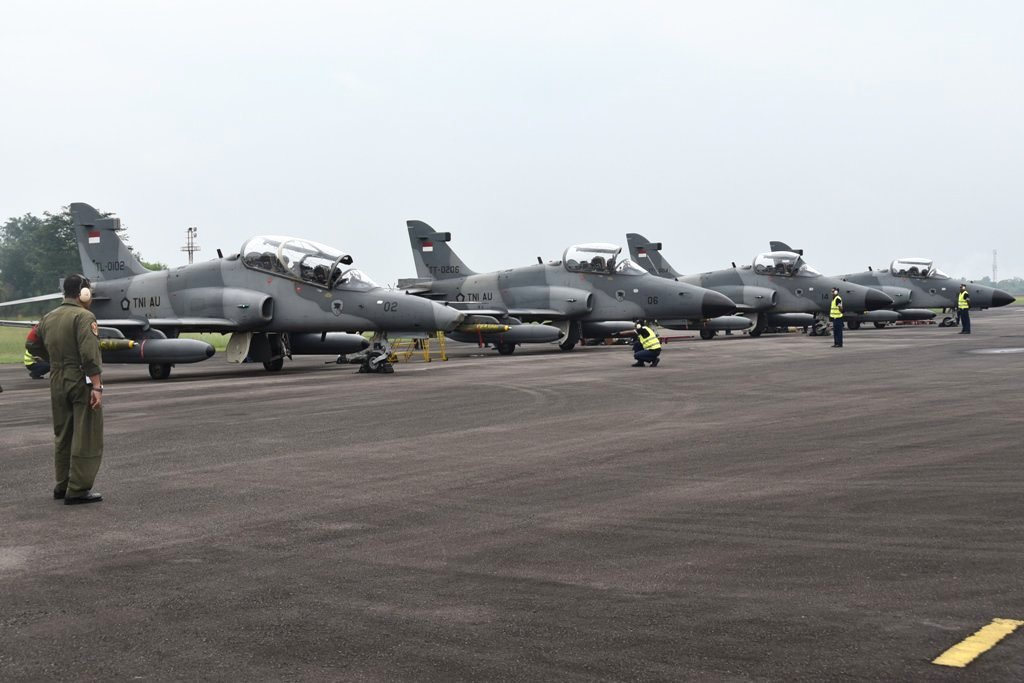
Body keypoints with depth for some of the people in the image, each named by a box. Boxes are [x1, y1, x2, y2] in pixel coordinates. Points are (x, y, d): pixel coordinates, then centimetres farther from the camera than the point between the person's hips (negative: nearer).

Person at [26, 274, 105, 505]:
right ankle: (78, 489, -3)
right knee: (86, 437, -2)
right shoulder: (84, 317, -13)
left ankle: (62, 485, 24)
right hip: (82, 382, -8)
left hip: (57, 382, 8)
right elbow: (90, 355, -21)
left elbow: (32, 344, 19)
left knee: (62, 436, 17)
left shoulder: (48, 318, 11)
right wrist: (97, 386, -22)